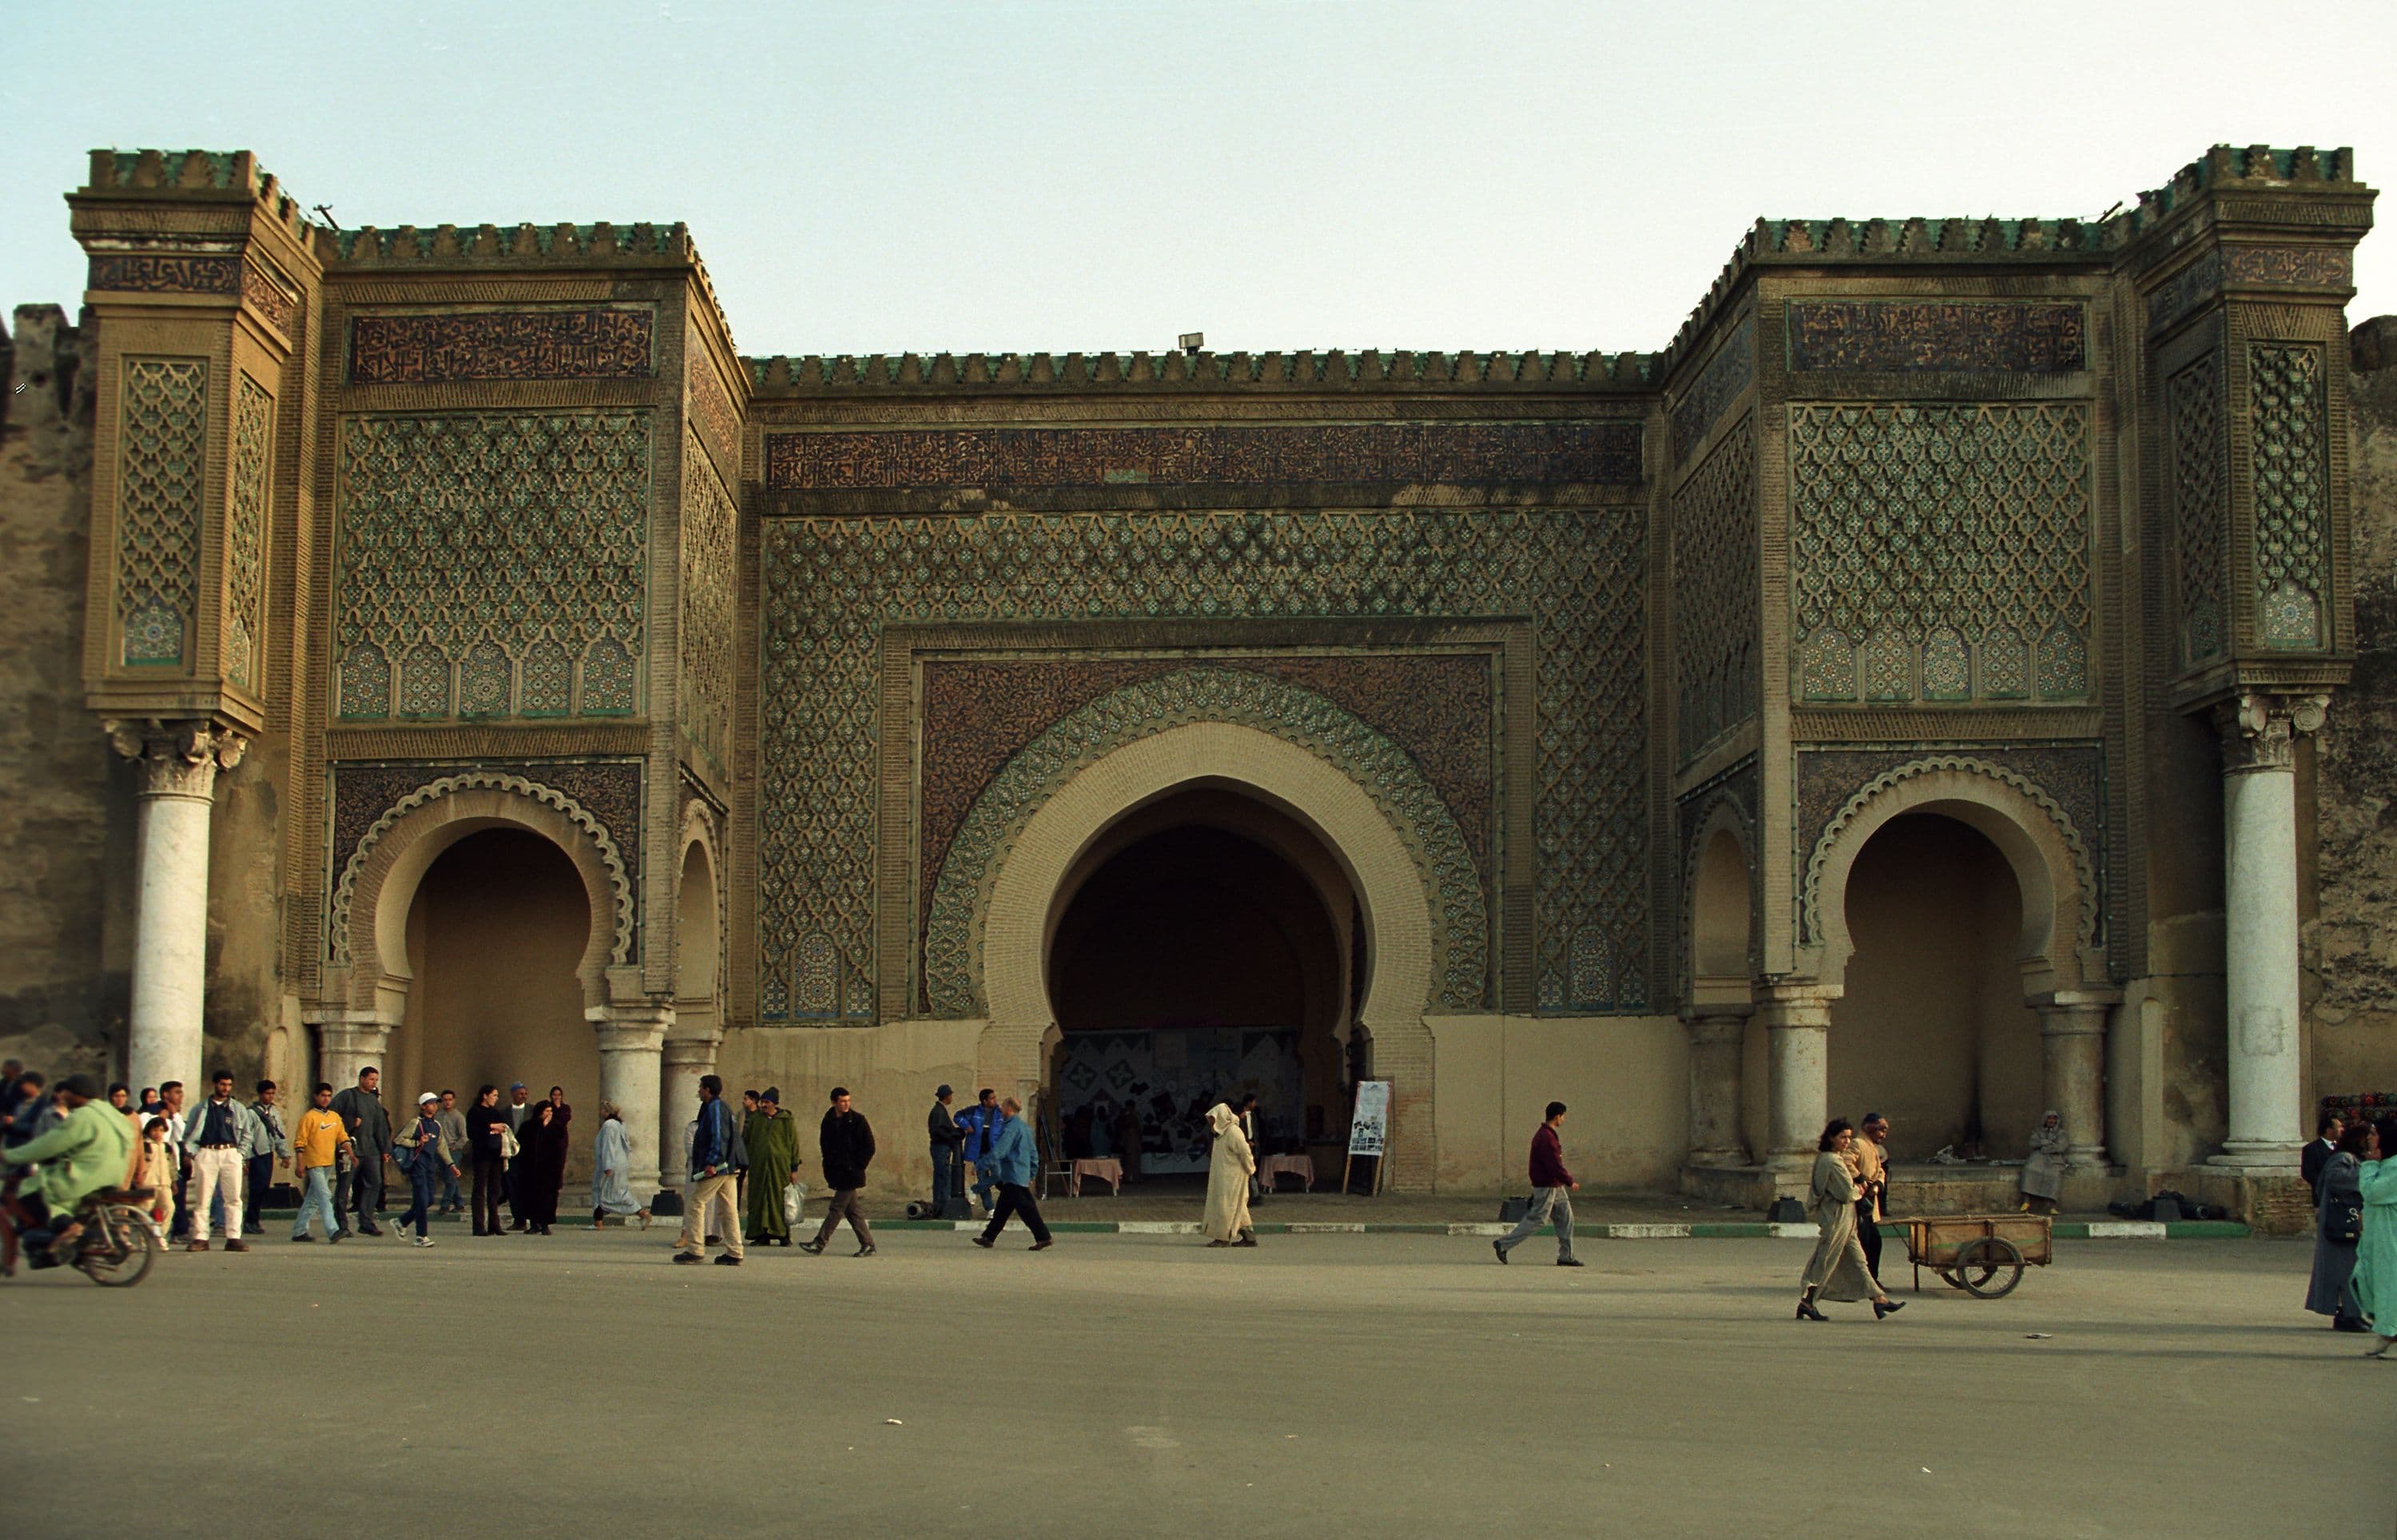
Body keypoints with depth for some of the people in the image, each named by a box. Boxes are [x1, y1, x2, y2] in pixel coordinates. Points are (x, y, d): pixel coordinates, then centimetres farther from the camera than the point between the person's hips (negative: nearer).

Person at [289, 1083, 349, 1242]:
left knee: (313, 1199, 13)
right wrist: (300, 1165, -13)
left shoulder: (335, 1117, 13)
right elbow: (299, 1142, -8)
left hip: (329, 1164, 7)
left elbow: (343, 1138, 16)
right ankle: (333, 1231, -23)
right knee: (325, 1196, -16)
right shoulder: (309, 1117, -6)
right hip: (314, 1164, -7)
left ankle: (299, 1231, 21)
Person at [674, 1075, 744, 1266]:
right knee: (728, 1207, 7)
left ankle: (695, 1250, -6)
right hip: (728, 1167, 10)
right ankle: (734, 1253, 5)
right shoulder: (724, 1108, 21)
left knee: (696, 1204, -4)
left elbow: (719, 1137, -20)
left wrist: (712, 1162, -24)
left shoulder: (715, 1108, -9)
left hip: (715, 1168, -10)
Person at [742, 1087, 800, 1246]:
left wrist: (794, 1168, 0)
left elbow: (794, 1144, 4)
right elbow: (745, 1141, 15)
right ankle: (762, 1236, 5)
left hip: (780, 1166, -3)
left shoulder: (787, 1121, 3)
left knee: (780, 1201, -3)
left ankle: (784, 1236, 2)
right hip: (758, 1166, 3)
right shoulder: (754, 1119, 10)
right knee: (759, 1200, 1)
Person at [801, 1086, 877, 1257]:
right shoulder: (828, 1121, 8)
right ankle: (868, 1244, 14)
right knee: (852, 1210, 8)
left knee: (837, 1208, -7)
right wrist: (829, 1165, 8)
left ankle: (819, 1244, -6)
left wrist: (858, 1166, -9)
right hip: (836, 1172, 6)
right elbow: (824, 1145, 19)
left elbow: (869, 1147, -4)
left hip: (851, 1173, -6)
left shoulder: (858, 1120, -6)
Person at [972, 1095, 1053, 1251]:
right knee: (1002, 1209, 15)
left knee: (1025, 1208, -9)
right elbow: (1033, 1154, 20)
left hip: (1012, 1176, -10)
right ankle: (988, 1238, 21)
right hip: (1023, 1175, 10)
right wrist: (1031, 1175, 24)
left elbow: (999, 1151, -23)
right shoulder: (1025, 1127, 16)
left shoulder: (1011, 1128, -15)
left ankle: (1044, 1237, -12)